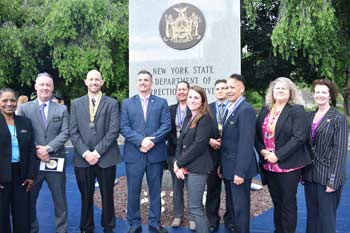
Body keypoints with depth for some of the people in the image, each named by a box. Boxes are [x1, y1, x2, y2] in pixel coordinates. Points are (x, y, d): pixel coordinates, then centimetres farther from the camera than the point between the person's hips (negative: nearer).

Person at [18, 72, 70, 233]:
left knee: (60, 200, 8)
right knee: (29, 200, 12)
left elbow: (65, 133, -4)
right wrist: (36, 150, -14)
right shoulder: (24, 108, 4)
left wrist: (48, 148, -16)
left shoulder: (62, 109, 5)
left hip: (55, 160, 0)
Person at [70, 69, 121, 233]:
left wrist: (97, 151, -11)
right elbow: (73, 132, 3)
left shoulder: (112, 103, 3)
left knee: (107, 195, 9)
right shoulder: (76, 103, 9)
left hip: (106, 157, -1)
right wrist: (85, 152, -9)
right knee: (86, 196, 9)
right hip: (83, 158, 1)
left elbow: (113, 131, -5)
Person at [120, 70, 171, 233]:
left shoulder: (161, 102, 8)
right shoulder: (127, 103, 9)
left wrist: (152, 140, -16)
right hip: (133, 154, 0)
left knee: (155, 190, 9)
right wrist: (141, 140, -15)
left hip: (156, 153, 0)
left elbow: (166, 125, -3)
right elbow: (124, 127, -2)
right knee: (133, 191, 5)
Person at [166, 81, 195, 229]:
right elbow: (168, 131, 1)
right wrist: (179, 145, -11)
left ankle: (193, 217, 15)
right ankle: (178, 215, 23)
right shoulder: (171, 109, 7)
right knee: (177, 185, 11)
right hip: (174, 152, 3)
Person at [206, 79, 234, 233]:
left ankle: (230, 218, 27)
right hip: (213, 153, 2)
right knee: (212, 188, 10)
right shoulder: (208, 108, 7)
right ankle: (213, 219, 24)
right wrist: (210, 140, -13)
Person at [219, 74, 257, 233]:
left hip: (239, 168, -9)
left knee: (240, 207, 4)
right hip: (228, 167, 9)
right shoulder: (229, 109, 12)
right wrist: (221, 165, 11)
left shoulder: (246, 109, -17)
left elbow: (246, 143, -22)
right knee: (233, 206, 20)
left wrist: (240, 171, -24)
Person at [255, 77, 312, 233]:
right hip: (268, 165, 5)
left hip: (288, 165, -5)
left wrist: (278, 155, -20)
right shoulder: (265, 111, 10)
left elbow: (299, 137, -17)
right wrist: (262, 151, -9)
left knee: (288, 203, 6)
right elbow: (257, 134, 9)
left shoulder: (297, 110, -7)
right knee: (277, 202, 17)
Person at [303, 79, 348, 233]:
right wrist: (303, 172, 9)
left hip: (326, 176, -5)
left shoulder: (338, 118, -8)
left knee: (326, 218, 3)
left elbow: (340, 151, -12)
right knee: (312, 215, 15)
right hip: (310, 175, 5)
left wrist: (333, 180, -16)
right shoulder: (310, 116, 9)